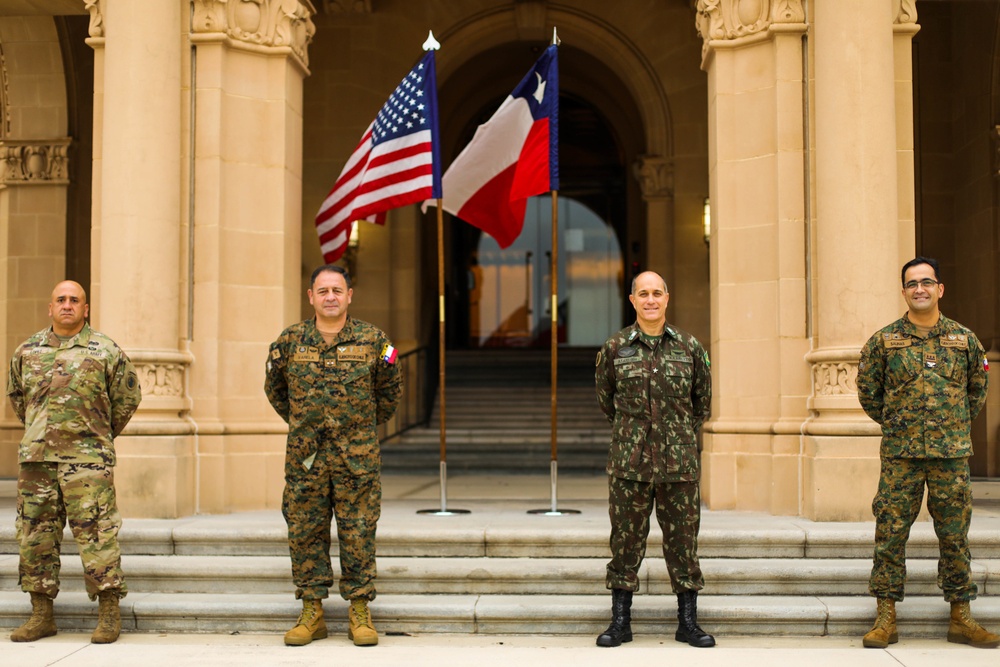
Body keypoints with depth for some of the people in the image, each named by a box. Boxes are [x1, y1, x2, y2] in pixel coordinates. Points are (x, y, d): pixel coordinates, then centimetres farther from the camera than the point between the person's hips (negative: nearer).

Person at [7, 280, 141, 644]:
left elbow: (128, 397, 8)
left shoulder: (106, 351, 0)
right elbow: (15, 394, 26)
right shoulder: (27, 351, 11)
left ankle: (109, 614, -1)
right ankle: (41, 615, 17)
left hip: (87, 459, -4)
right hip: (35, 457, 4)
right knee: (35, 534, 7)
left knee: (96, 533, -7)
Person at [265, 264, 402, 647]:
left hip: (357, 459, -1)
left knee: (358, 535, 2)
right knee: (305, 533, 5)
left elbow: (388, 391, 14)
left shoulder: (372, 341, 0)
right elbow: (274, 390, 19)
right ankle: (312, 612, 16)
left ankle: (359, 611, 12)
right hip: (305, 458, 2)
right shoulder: (289, 342, 2)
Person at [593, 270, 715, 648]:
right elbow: (605, 398, 17)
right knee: (626, 537, 4)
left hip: (680, 462, 1)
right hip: (629, 462, 0)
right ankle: (620, 622, 14)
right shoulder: (615, 348, 2)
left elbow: (702, 400, 16)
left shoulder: (689, 348, 3)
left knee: (682, 536, 5)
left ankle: (688, 622, 15)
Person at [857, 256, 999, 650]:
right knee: (890, 535, -1)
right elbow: (868, 391, 12)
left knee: (955, 537, 6)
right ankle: (885, 620, 6)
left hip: (952, 454, 1)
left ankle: (961, 620, 16)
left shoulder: (965, 340, 6)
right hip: (900, 455, -1)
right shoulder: (883, 341, 1)